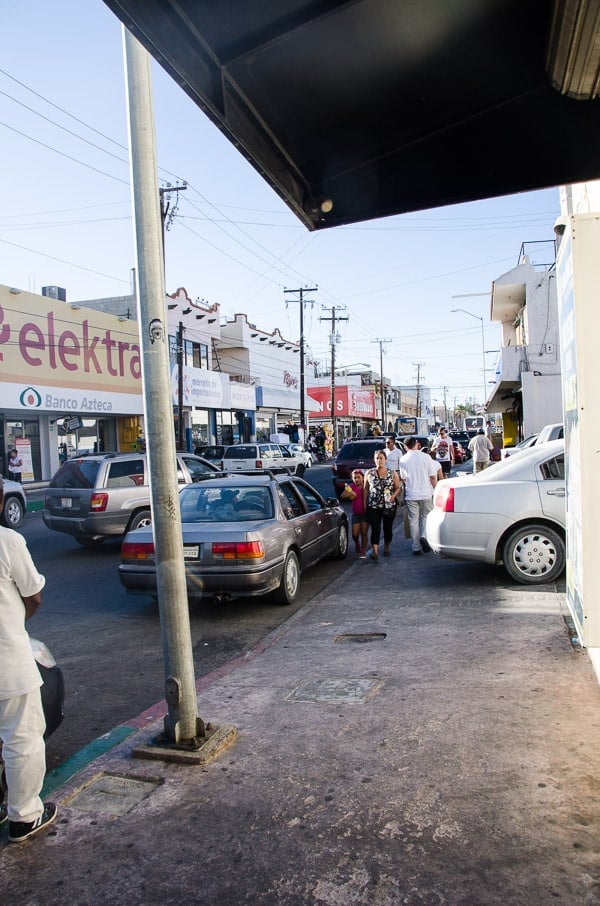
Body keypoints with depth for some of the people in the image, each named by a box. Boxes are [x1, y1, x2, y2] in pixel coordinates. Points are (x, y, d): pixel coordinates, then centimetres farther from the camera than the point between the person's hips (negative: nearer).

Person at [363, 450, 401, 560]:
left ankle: (386, 548, 30)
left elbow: (398, 488, 5)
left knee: (388, 528, 11)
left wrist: (393, 496, -13)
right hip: (373, 506, -1)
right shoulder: (369, 473, 5)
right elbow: (366, 489, 9)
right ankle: (375, 552, -14)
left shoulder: (392, 474, 3)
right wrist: (365, 503, 4)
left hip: (389, 506, 1)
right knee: (375, 529, -10)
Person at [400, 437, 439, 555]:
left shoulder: (403, 460, -2)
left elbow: (403, 478, 4)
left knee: (413, 521, 8)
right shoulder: (425, 457, -6)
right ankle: (424, 536, -9)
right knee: (426, 516, 16)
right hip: (425, 493, -1)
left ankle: (416, 547, 10)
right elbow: (433, 477, -4)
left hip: (410, 495, 1)